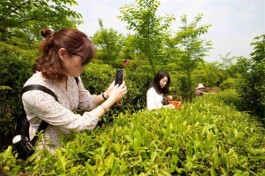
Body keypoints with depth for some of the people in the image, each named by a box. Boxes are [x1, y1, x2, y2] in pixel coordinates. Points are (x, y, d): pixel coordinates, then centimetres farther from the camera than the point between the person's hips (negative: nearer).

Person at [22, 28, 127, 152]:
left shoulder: (72, 75, -10)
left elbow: (86, 103, 2)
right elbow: (79, 124, -26)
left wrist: (106, 95, -15)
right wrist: (112, 100, -22)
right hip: (48, 151, -5)